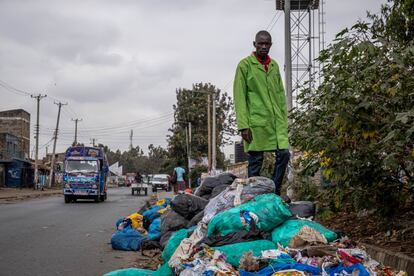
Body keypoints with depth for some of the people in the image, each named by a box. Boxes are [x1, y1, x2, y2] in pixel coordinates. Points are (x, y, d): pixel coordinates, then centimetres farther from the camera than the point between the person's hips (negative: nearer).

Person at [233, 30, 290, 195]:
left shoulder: (274, 66, 17)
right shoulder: (245, 65, 0)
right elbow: (239, 97, -5)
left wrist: (284, 119, 12)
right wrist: (243, 125, -11)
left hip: (276, 121, 5)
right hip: (256, 121, -5)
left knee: (284, 154, -2)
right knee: (255, 161, 0)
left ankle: (274, 193, 11)